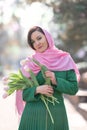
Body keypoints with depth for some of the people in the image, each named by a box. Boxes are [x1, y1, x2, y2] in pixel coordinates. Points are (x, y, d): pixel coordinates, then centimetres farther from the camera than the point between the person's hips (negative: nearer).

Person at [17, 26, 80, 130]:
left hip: (57, 113, 1)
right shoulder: (30, 63, 0)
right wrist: (37, 89, -19)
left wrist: (56, 81, -13)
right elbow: (25, 94, 0)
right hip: (34, 114, -1)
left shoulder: (64, 60, 1)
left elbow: (74, 88, 1)